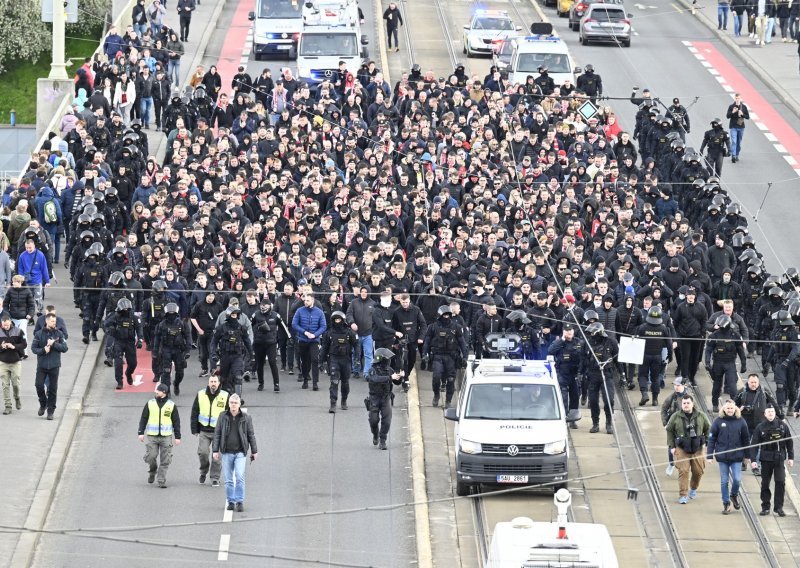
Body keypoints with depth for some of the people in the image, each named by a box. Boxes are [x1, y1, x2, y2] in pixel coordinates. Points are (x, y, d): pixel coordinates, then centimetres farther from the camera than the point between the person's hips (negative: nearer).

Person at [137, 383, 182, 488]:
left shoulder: (171, 405, 3)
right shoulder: (150, 403, 5)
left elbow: (176, 422, 8)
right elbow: (143, 419, 9)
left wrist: (177, 437, 5)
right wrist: (141, 432, 1)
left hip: (166, 436, -1)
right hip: (152, 436, 1)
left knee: (165, 461, -3)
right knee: (150, 457, -4)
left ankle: (162, 481, 3)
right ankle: (152, 472, 25)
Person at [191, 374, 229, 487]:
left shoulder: (225, 396, -1)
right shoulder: (201, 395, 3)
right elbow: (194, 413, 8)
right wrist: (195, 430, 3)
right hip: (204, 431, 1)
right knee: (202, 452, -9)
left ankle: (215, 478, 12)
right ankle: (203, 472, 18)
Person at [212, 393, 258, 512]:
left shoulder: (246, 418, 3)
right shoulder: (223, 417, 5)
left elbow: (251, 435, 9)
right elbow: (217, 434, 6)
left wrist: (254, 451, 10)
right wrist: (215, 450, 1)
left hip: (240, 452, -1)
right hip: (226, 452, 2)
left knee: (240, 477, -12)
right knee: (228, 479, 5)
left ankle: (240, 501, -5)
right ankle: (231, 501, 14)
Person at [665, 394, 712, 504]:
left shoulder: (701, 416, 3)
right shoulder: (675, 417, -1)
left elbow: (708, 429, 15)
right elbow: (669, 431, 8)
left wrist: (707, 441, 8)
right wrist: (671, 446, 3)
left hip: (697, 449, 2)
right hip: (681, 449, -2)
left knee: (698, 471, 6)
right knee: (683, 471, -11)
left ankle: (693, 489, 34)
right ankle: (683, 495, -7)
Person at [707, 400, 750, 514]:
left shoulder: (740, 421, -1)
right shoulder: (718, 421, -3)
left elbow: (746, 439, 6)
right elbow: (712, 439, -1)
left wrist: (746, 455, 7)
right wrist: (709, 455, -5)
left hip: (736, 457, 0)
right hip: (722, 457, 0)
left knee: (737, 479, -4)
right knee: (724, 481, 5)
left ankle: (734, 495, 26)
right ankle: (726, 503, 18)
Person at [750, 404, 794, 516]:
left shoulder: (782, 426, 1)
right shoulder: (760, 428, -2)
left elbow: (789, 442, 8)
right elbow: (753, 444, -1)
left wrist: (790, 457, 6)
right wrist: (753, 460, -8)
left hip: (779, 459, 0)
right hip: (766, 459, 0)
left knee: (780, 482, -6)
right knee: (765, 483, 5)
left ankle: (778, 507, 2)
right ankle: (765, 507, 14)